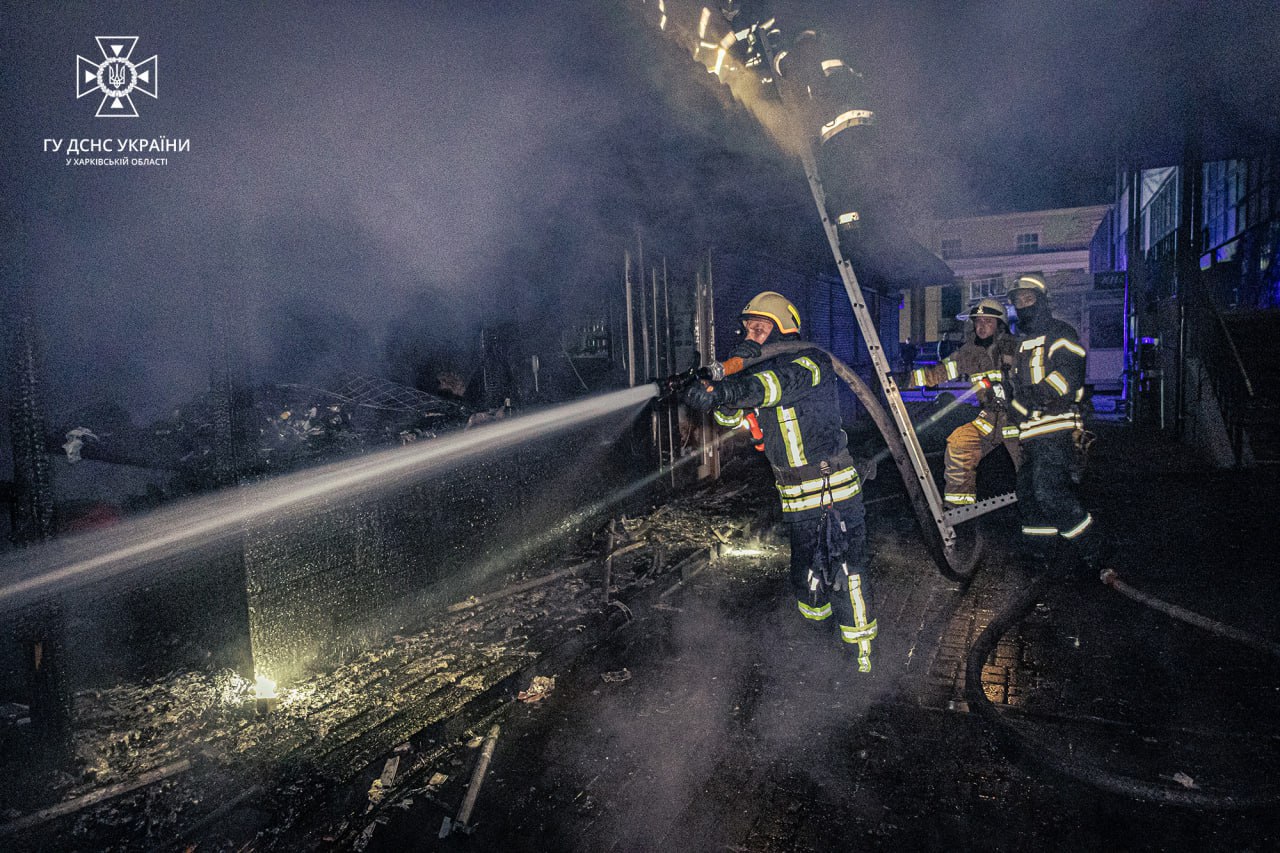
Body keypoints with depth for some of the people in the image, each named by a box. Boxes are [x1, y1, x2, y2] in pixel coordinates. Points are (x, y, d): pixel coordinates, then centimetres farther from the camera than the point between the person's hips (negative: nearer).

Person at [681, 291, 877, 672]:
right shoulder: (760, 367, 10)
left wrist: (723, 391, -51)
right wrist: (733, 366, -14)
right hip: (796, 498, 7)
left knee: (845, 573, -4)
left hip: (836, 490, -6)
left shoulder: (812, 359, -12)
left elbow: (780, 383, -35)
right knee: (807, 581, 17)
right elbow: (733, 417, 4)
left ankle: (861, 653, 10)